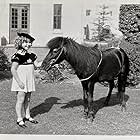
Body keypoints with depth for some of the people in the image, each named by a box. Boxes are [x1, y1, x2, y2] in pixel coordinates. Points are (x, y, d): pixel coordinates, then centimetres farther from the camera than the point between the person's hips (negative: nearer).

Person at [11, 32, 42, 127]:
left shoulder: (31, 55, 8)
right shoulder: (18, 55, -14)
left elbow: (37, 65, 10)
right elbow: (13, 70, -16)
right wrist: (19, 82, -19)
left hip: (29, 81, 7)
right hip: (21, 82, -7)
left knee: (28, 99, 16)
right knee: (21, 100, -1)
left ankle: (27, 116, 29)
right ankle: (19, 119, 10)